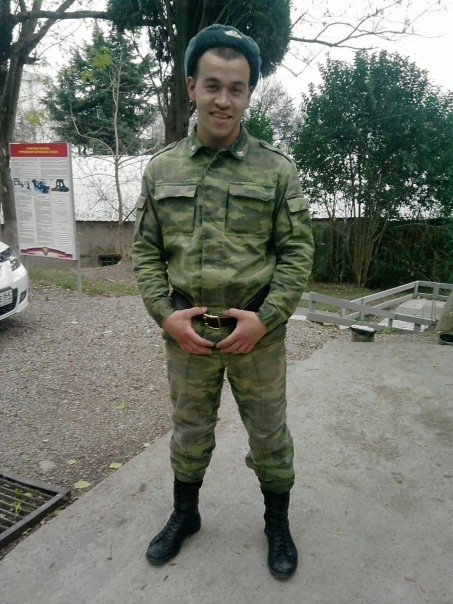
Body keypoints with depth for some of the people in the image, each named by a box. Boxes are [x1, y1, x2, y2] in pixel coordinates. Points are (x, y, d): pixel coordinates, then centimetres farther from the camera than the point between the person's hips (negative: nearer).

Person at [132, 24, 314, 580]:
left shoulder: (277, 169, -3)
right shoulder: (161, 168, 3)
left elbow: (297, 251, -4)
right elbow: (145, 249, 4)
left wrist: (266, 317, -15)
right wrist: (164, 313, -9)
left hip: (259, 333, -1)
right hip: (186, 332, 2)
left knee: (269, 433, 14)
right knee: (189, 430, 20)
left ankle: (277, 523, 40)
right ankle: (184, 514, 44)